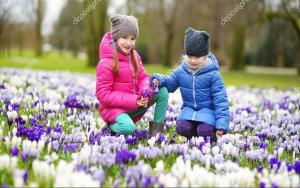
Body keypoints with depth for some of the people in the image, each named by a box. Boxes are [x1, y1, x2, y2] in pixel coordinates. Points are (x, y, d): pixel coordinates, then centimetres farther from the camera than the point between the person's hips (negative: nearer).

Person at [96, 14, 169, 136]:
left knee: (162, 91, -9)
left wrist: (145, 91, -17)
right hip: (113, 108, -7)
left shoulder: (134, 56, 5)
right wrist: (132, 100, -24)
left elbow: (143, 77, 10)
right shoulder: (106, 63, -18)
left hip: (134, 103, 7)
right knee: (129, 129, -36)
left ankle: (156, 131, -3)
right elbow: (103, 95, -19)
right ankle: (113, 125, 0)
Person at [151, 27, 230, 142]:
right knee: (182, 128, -25)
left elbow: (220, 100, -9)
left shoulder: (212, 73, -10)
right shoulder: (181, 71, 1)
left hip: (207, 109, -3)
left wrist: (222, 124, -15)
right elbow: (170, 83, 18)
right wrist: (159, 79, -7)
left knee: (204, 131, -29)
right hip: (189, 108, 3)